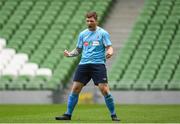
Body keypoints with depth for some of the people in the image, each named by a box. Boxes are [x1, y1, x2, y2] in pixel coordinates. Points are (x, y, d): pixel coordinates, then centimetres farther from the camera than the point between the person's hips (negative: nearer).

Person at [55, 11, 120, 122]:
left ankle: (113, 115, 1)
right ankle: (68, 114, 7)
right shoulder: (83, 34, 14)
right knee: (75, 88, -2)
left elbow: (109, 47, -3)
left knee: (104, 89, -12)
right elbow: (78, 50, 18)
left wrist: (110, 52, -27)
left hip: (98, 64, -4)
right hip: (84, 64, 4)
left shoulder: (103, 33, 2)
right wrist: (70, 54, -2)